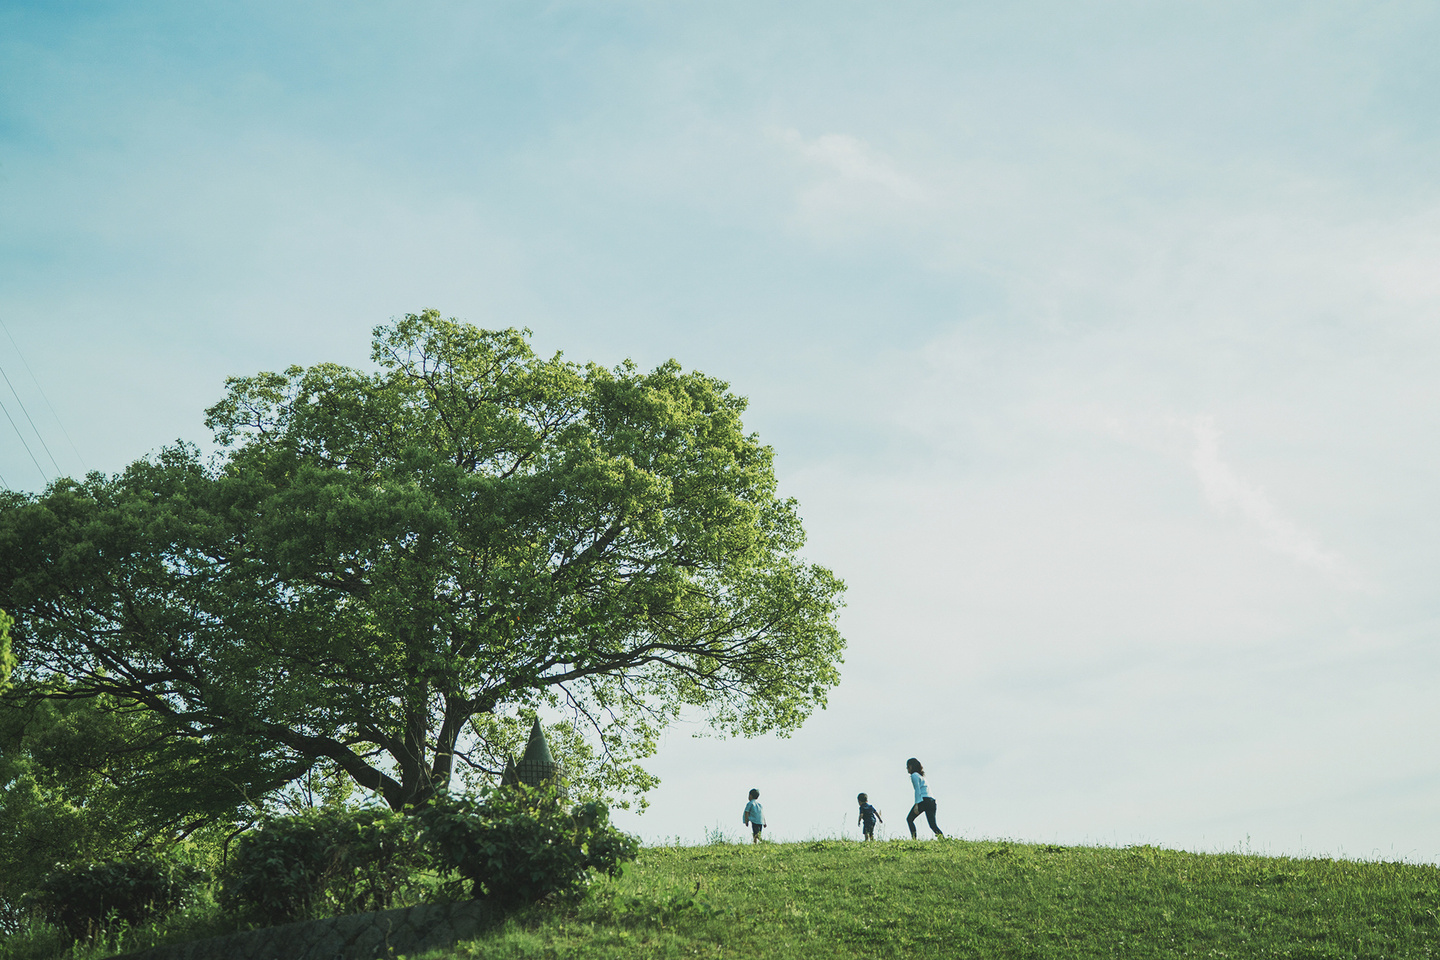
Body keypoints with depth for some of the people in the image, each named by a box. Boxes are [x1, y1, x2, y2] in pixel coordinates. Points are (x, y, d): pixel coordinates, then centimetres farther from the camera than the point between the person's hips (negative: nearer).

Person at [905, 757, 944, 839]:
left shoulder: (914, 775, 2)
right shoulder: (921, 775, 28)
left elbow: (917, 790, -8)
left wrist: (916, 805, -13)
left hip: (924, 800, -8)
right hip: (932, 800, 8)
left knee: (909, 819, 3)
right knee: (933, 825, 3)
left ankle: (914, 839, -10)